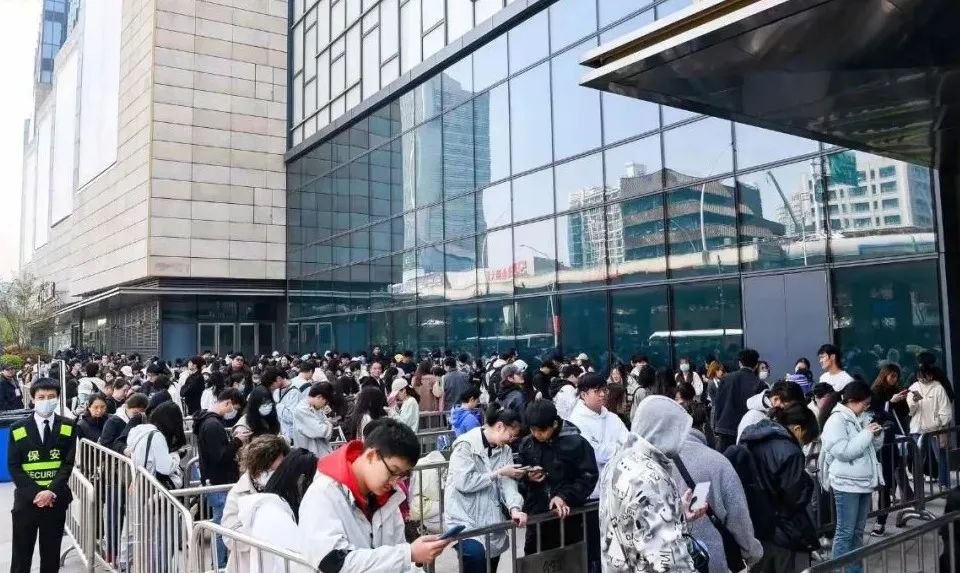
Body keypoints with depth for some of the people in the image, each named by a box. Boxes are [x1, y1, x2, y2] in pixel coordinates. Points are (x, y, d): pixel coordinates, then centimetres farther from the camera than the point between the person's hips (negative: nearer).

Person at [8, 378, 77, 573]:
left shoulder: (68, 428, 1)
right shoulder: (17, 429, 0)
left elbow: (68, 464, -3)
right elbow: (13, 467, -4)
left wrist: (51, 492, -17)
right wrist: (35, 493, -14)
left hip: (56, 499, 1)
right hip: (26, 500, 0)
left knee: (51, 555, 9)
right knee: (21, 556, 6)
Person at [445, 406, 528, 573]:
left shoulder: (504, 449, 9)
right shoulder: (466, 444, -13)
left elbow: (508, 482, -2)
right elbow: (463, 483, -21)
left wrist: (515, 508, -21)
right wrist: (499, 473, -16)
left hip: (491, 521, 7)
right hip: (465, 519, -7)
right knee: (475, 554, -28)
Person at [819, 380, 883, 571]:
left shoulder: (862, 418, 10)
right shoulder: (836, 420, -14)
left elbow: (874, 447, 19)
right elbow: (843, 451, -22)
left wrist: (877, 434, -2)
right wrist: (866, 433, -17)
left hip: (865, 482, 8)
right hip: (846, 484, -8)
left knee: (858, 531, 15)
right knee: (845, 533, -2)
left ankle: (855, 569, 25)